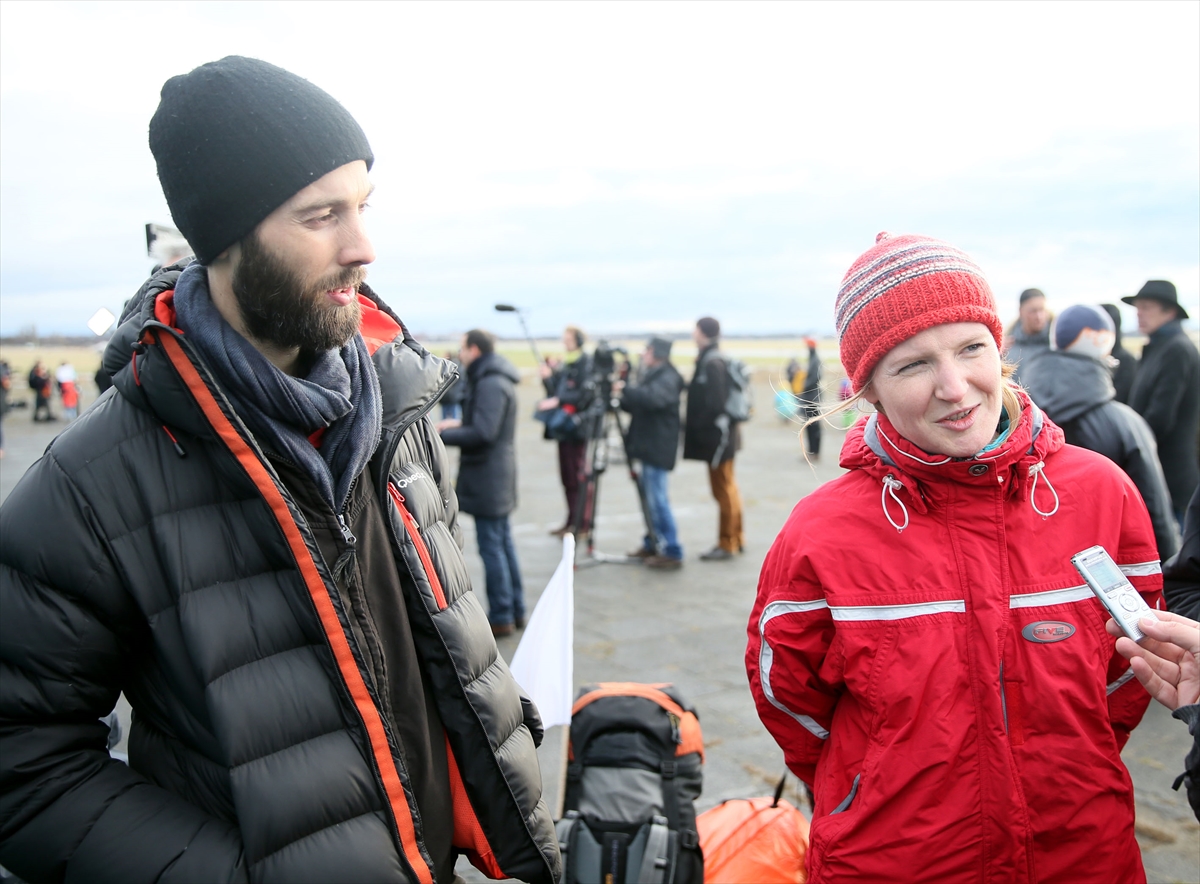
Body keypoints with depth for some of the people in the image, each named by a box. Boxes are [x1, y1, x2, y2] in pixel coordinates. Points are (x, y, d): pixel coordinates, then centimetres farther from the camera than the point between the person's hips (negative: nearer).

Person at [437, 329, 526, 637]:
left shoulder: (490, 384, -18)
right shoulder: (491, 379, 15)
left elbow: (483, 433, -24)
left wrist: (440, 435, -18)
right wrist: (458, 423, 16)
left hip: (487, 477, -11)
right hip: (496, 475, 11)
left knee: (491, 545, -5)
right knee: (503, 542, 14)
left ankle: (501, 617, 2)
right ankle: (515, 610, 22)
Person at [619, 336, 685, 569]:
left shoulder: (668, 378, -12)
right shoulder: (651, 376, 17)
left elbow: (652, 399, -31)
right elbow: (637, 405, 20)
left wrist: (625, 390, -26)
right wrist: (621, 398, 4)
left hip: (658, 448, -10)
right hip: (648, 446, 10)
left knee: (657, 499, -10)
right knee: (650, 497, 15)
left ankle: (672, 553, -5)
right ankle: (652, 544, 25)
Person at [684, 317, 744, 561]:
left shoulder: (711, 363, -19)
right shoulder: (709, 359, 11)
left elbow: (714, 403, -23)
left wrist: (695, 425, -13)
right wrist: (691, 421, 11)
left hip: (716, 436, -10)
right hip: (722, 433, 10)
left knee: (723, 489, -1)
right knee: (728, 487, 18)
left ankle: (727, 544, 8)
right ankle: (736, 538, 29)